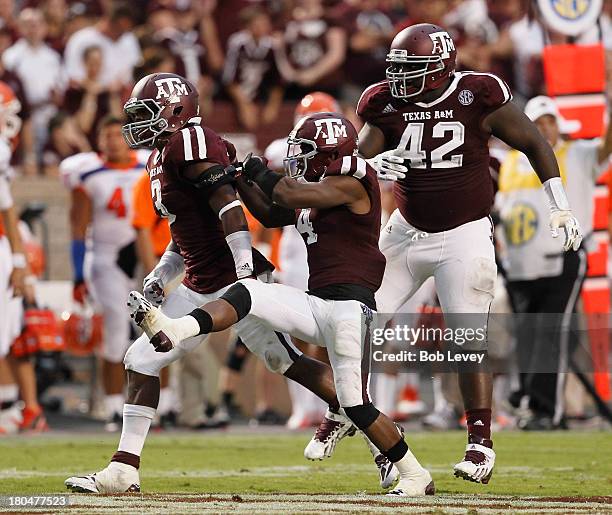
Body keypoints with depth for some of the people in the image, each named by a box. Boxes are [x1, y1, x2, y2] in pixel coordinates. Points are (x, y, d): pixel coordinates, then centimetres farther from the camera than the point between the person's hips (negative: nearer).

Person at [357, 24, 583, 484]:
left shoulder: (478, 96, -14)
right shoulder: (386, 104, -5)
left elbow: (533, 142, -4)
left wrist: (559, 207, -3)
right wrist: (375, 165, -28)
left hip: (464, 235, -4)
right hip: (408, 232, 4)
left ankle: (481, 442, -1)